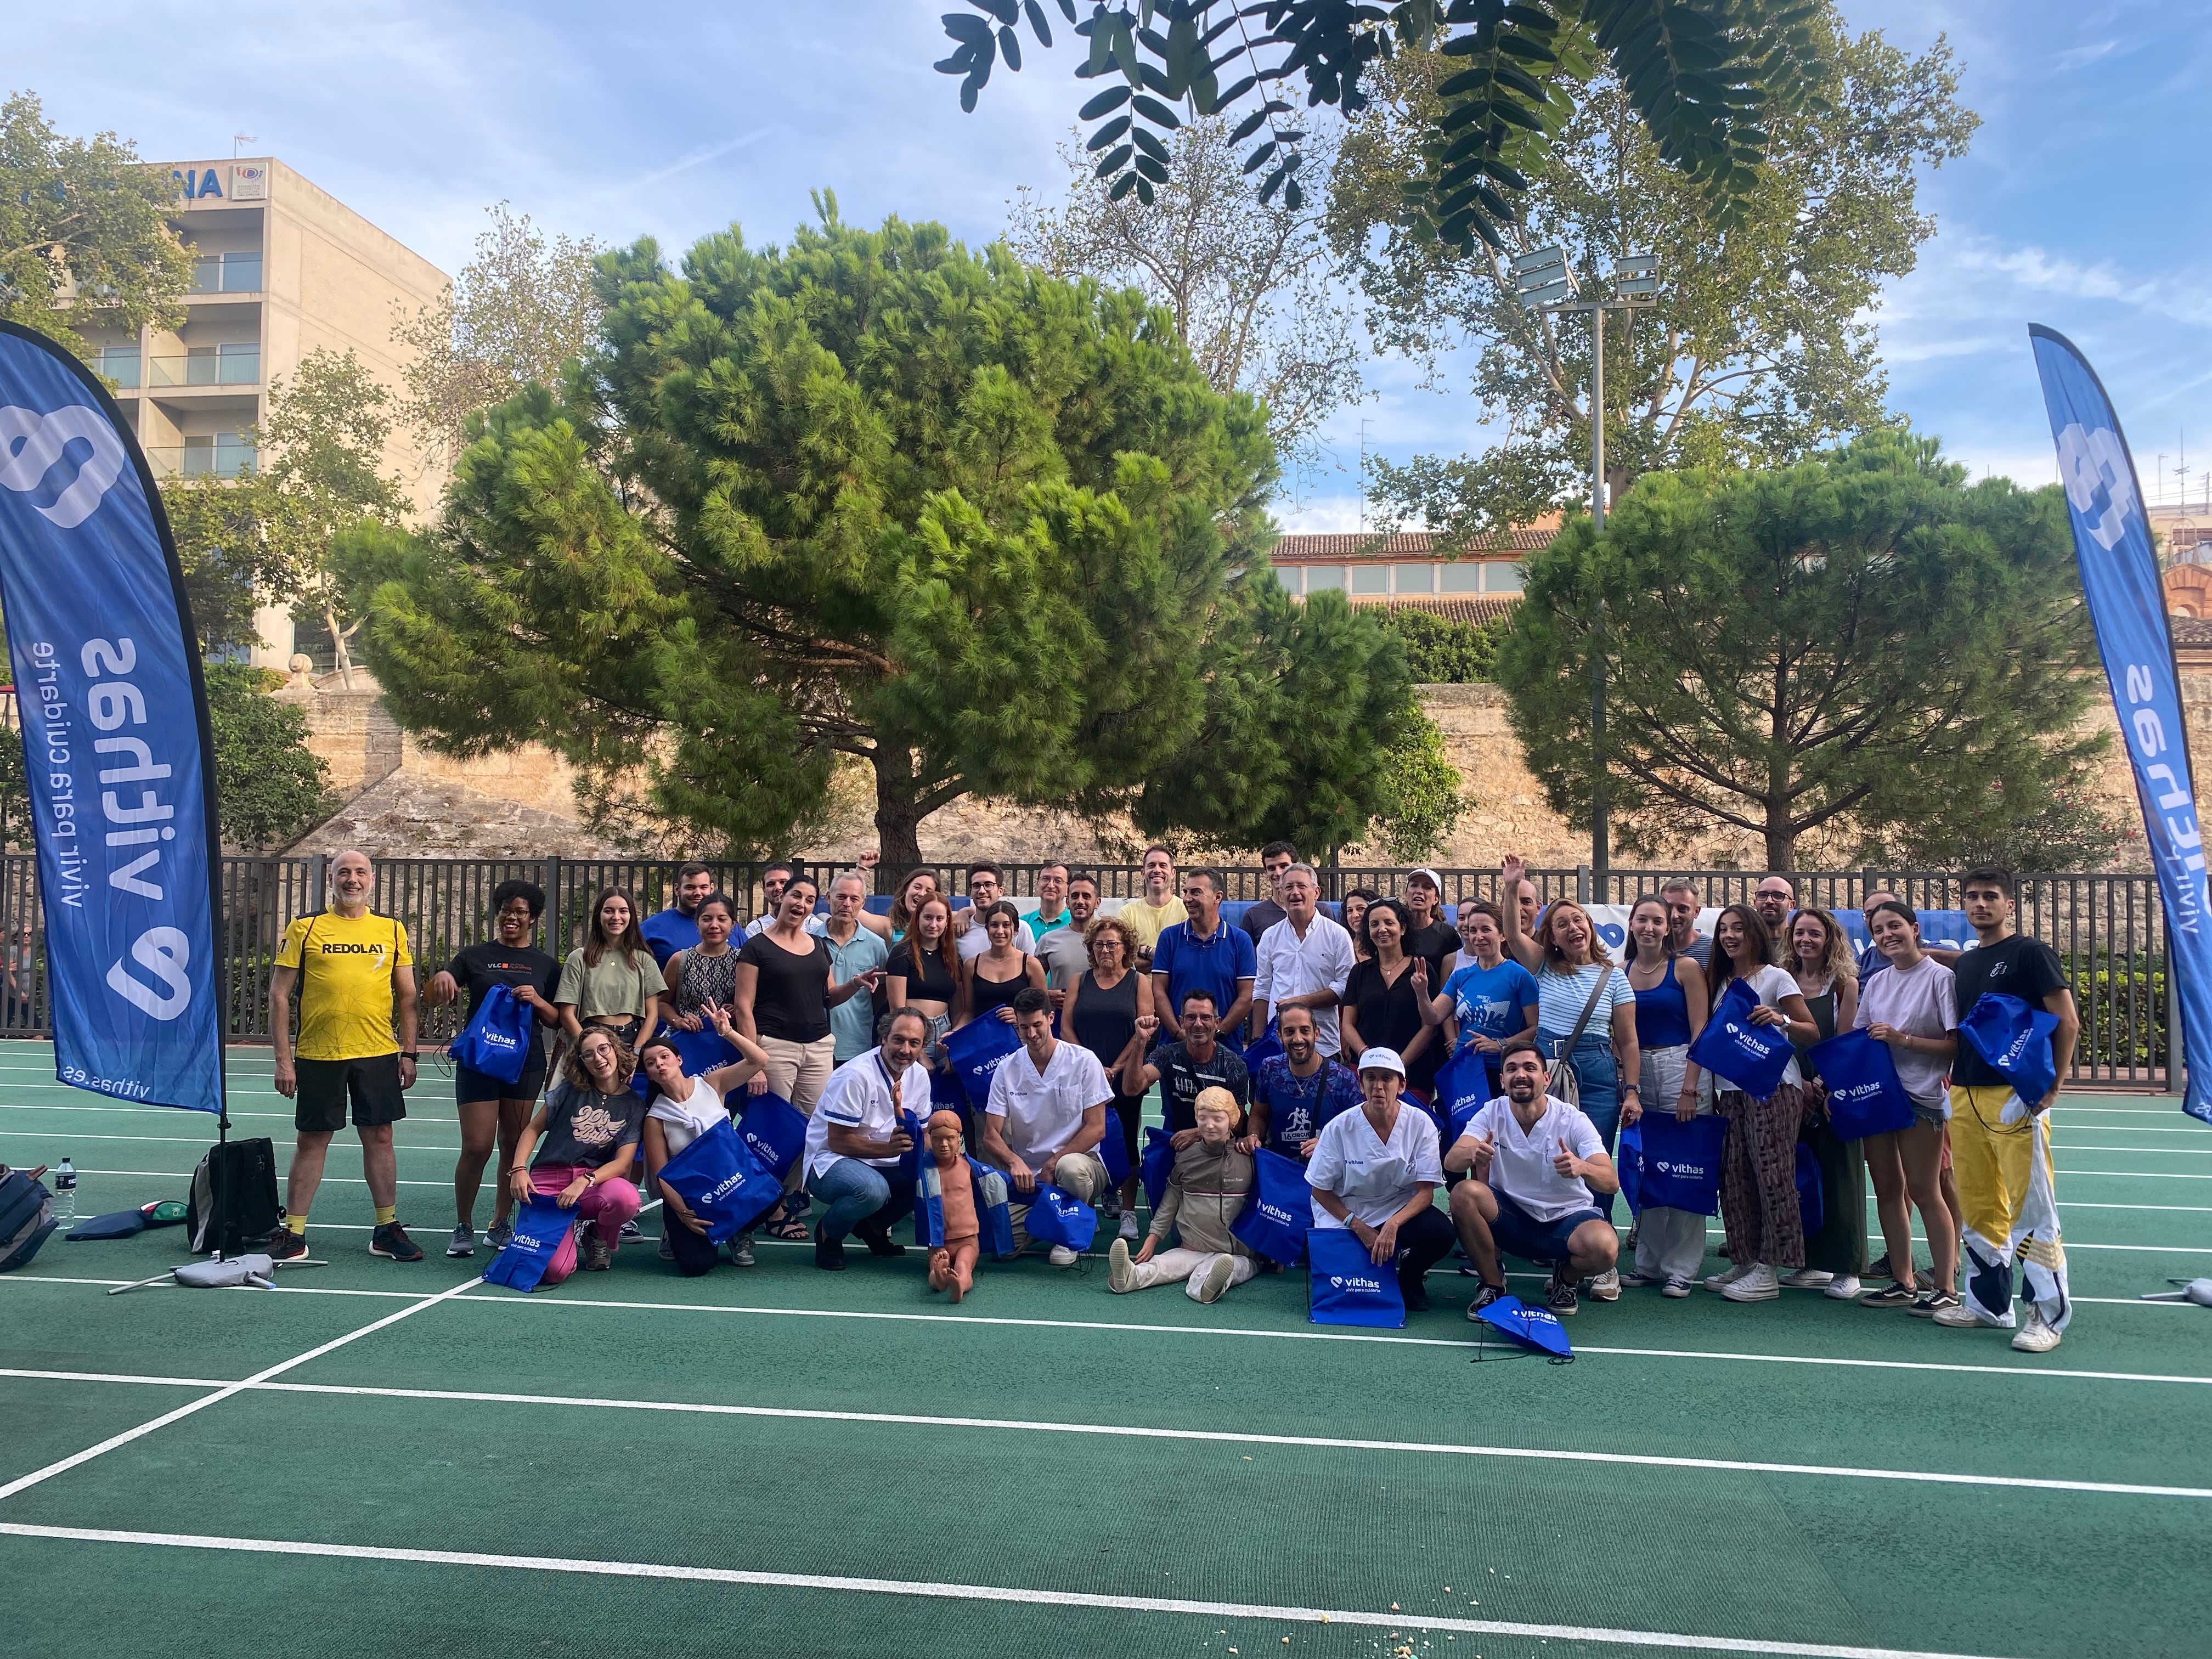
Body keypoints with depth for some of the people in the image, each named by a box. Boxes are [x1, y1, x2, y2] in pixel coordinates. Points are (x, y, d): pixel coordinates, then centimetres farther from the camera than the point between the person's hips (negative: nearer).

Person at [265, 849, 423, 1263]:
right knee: (311, 1141, 5)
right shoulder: (304, 929, 0)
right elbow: (279, 994, 0)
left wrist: (409, 1052, 5)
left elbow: (406, 996, 11)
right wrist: (283, 1059, -5)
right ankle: (293, 1235, 15)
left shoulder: (392, 931, 7)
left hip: (378, 1054, 2)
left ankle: (387, 1230, 16)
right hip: (317, 1056, -2)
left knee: (380, 1137, 7)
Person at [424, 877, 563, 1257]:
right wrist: (441, 977, -21)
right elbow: (432, 999, 1)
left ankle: (500, 1226, 19)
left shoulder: (547, 965, 10)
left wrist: (537, 1001, -12)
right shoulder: (475, 956, 6)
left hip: (526, 1064, 2)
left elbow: (557, 1022, 9)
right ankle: (463, 1227, 10)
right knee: (476, 1148, -7)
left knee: (514, 1147, 6)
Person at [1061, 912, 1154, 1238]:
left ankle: (1127, 1212, 5)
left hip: (1125, 1079, -2)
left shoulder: (1139, 982, 5)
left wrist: (1114, 1069, -8)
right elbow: (1066, 1025, 4)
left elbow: (1143, 1031, -2)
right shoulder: (1080, 983, 10)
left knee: (1125, 1143, 0)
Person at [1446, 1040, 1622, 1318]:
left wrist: (1582, 1168, -48)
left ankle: (1566, 1277, 6)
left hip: (1568, 1217, -1)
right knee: (1464, 1193, -28)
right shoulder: (1492, 1113, -9)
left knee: (1604, 1247, -34)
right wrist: (1473, 1155, -47)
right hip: (1511, 1216, 1)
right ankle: (1492, 1284, -4)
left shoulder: (1573, 1120, -14)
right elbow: (1450, 1162, -22)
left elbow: (1612, 1182, -24)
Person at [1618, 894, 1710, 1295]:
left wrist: (1691, 1087, -13)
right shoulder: (1619, 972, 8)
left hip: (1680, 1067, -4)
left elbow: (1700, 1032, -5)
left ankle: (1680, 1268, 4)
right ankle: (1648, 1262, 18)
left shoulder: (1686, 969, -2)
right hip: (1635, 1071, 4)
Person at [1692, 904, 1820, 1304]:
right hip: (1731, 1088, 6)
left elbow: (1812, 1031, -3)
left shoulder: (1776, 977, 0)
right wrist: (1692, 1083, 11)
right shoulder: (1722, 982, 18)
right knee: (1735, 1176, 3)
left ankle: (1769, 1271, -6)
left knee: (1772, 1174, -8)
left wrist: (1780, 1020, -22)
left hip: (1773, 1087, -6)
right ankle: (1744, 1261, 11)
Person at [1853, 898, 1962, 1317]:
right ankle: (1902, 1283, 18)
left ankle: (1945, 1288, 7)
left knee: (1923, 1191, -3)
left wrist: (1903, 1039, -18)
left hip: (1922, 1097, -6)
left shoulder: (1940, 977, -6)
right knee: (1887, 1189, 8)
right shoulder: (1876, 982, 12)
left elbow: (1956, 1045, -11)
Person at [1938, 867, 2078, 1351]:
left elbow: (2068, 1022, -7)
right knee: (1978, 1209, 12)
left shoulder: (2031, 953, -3)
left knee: (2031, 1210, -5)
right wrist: (1956, 1085, 12)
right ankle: (1988, 1303, 22)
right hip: (1965, 1098, 7)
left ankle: (2048, 1315, 2)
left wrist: (2052, 1086, -11)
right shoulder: (1963, 964, 16)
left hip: (2016, 1095, -7)